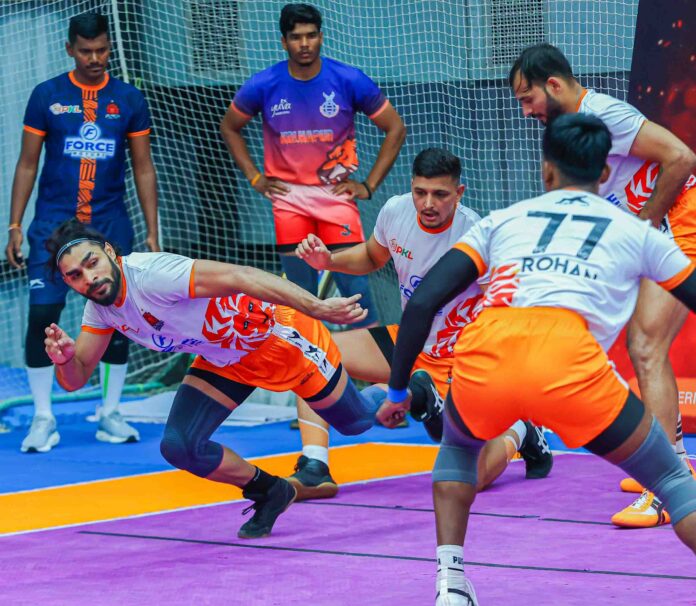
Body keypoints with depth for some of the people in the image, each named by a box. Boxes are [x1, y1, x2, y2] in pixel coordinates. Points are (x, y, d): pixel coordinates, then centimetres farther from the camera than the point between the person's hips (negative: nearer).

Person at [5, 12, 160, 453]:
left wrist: (152, 233, 4)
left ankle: (110, 416, 13)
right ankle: (43, 419, 1)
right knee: (43, 314, -8)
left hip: (110, 223, 1)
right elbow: (27, 164, 5)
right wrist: (15, 226, -1)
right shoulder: (47, 96, 1)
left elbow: (143, 168, 8)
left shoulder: (129, 99, 4)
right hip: (54, 223, -1)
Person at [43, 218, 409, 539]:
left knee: (356, 421, 9)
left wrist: (319, 308, -47)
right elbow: (75, 379, -2)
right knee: (179, 447, -9)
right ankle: (268, 493, 15)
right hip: (222, 362, 7)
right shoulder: (101, 309, -9)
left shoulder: (153, 275, -35)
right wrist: (64, 359, -28)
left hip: (276, 335, -7)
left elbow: (240, 277, -40)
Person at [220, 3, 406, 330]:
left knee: (353, 279, -9)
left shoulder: (349, 81, -9)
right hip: (288, 195, 1)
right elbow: (229, 128, 14)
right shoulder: (263, 85, -6)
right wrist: (255, 178, 6)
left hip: (336, 192, -1)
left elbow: (395, 129, 2)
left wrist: (369, 185, -2)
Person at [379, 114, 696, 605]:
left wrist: (398, 391, 29)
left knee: (458, 446, 37)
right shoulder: (636, 231, 26)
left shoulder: (503, 220, 28)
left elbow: (422, 302, 20)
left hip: (481, 361, 2)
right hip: (568, 364, -2)